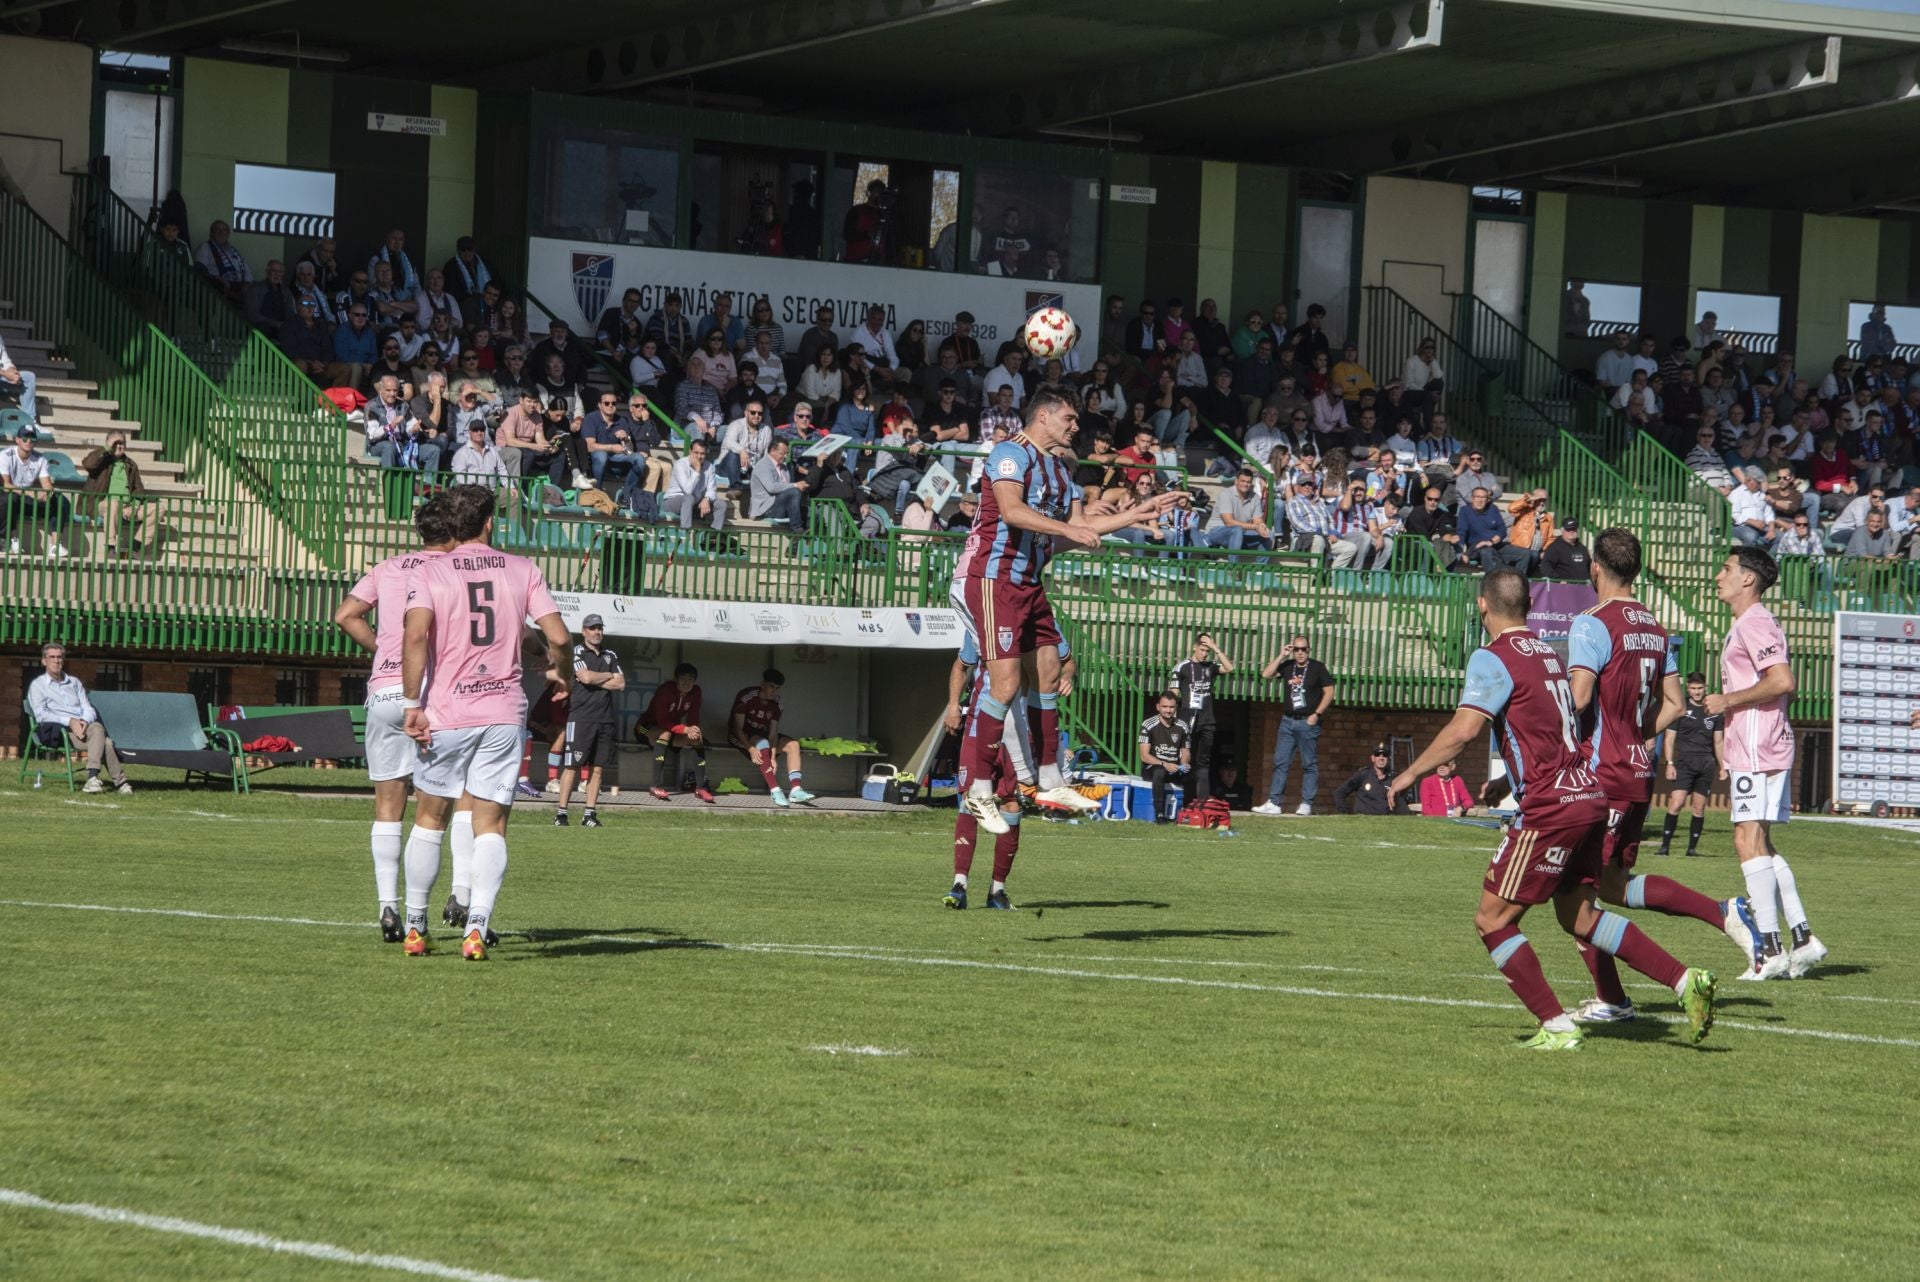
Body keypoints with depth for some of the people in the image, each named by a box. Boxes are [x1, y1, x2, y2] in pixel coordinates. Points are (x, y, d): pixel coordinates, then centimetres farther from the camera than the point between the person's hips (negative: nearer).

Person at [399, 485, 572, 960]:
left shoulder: (429, 573, -1)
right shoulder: (523, 571, 3)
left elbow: (416, 634, -16)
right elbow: (558, 637, -4)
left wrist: (412, 704, -15)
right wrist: (564, 675, 16)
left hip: (446, 712, 0)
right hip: (505, 711, 0)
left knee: (429, 817, 14)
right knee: (491, 826, 1)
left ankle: (415, 928, 18)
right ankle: (476, 926, -15)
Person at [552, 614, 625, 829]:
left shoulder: (611, 656, 17)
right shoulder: (576, 653, 1)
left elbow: (620, 684, 6)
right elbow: (586, 677, -14)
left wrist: (594, 679, -4)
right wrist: (609, 676, 3)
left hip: (605, 719, 5)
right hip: (581, 717, -5)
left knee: (598, 768, 3)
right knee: (573, 765, -10)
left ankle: (590, 813, 6)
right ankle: (561, 812, -9)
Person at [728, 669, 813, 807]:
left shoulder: (775, 703, -4)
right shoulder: (747, 697, -20)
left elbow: (773, 733, -9)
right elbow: (738, 728, -21)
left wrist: (773, 757, -25)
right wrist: (750, 749, -36)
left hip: (762, 735, 6)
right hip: (742, 737, -6)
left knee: (793, 744, -14)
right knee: (762, 743, -37)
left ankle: (795, 790, -27)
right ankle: (775, 790, -42)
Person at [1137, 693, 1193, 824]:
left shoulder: (1182, 727, 7)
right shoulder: (1148, 725, -6)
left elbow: (1186, 753, 14)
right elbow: (1144, 756, -10)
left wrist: (1184, 764, -10)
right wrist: (1164, 764, -25)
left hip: (1174, 769, 4)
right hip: (1151, 769, -4)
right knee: (1159, 772, -39)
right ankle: (1159, 814, -40)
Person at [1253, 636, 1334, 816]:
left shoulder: (1317, 668, -2)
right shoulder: (1287, 666, 9)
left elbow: (1329, 691, -4)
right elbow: (1266, 674, -2)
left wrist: (1317, 714, -10)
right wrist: (1281, 656, -4)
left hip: (1308, 722, -4)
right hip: (1287, 721, 4)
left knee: (1309, 764, -1)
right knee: (1280, 762, 1)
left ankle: (1306, 804, 2)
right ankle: (1273, 803, 1)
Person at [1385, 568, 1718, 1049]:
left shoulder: (1493, 658, -9)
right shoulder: (1549, 654, 17)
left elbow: (1464, 729, -20)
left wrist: (1410, 774, -9)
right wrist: (1506, 783, 31)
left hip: (1550, 809, -8)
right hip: (1588, 795, 8)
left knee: (1493, 920, 1)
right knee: (1578, 917, 18)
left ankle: (1556, 1026, -3)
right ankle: (1685, 981, 9)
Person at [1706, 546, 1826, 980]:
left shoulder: (1755, 623, -12)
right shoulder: (1746, 624, 20)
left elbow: (1782, 682, -23)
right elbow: (1778, 689, 25)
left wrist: (1728, 701, -15)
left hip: (1759, 749, -11)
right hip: (1751, 748, 11)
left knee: (1749, 840, -12)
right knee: (1760, 846, 12)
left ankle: (1770, 949, -13)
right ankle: (1802, 937, 12)